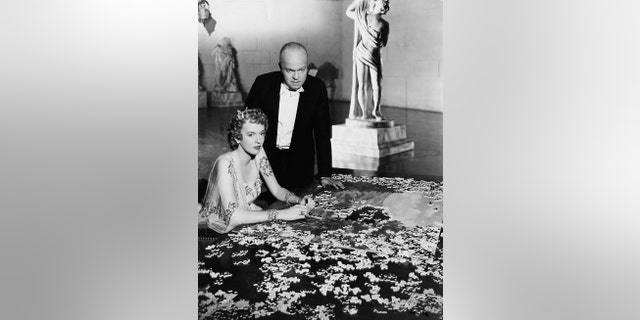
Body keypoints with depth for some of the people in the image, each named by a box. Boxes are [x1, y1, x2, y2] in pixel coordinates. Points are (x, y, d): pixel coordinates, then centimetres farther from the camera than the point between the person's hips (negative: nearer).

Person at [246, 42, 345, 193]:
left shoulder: (317, 88, -8)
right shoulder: (263, 83, -11)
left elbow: (322, 134, -5)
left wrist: (325, 175, -8)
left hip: (300, 166, 1)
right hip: (264, 159, 0)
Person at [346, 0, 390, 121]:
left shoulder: (363, 17, -8)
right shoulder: (385, 24, -10)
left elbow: (348, 11, 10)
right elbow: (384, 43, 3)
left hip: (361, 52, 2)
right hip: (374, 56, -2)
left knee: (361, 85, 6)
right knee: (376, 85, 9)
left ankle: (364, 113, 6)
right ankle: (376, 109, 8)